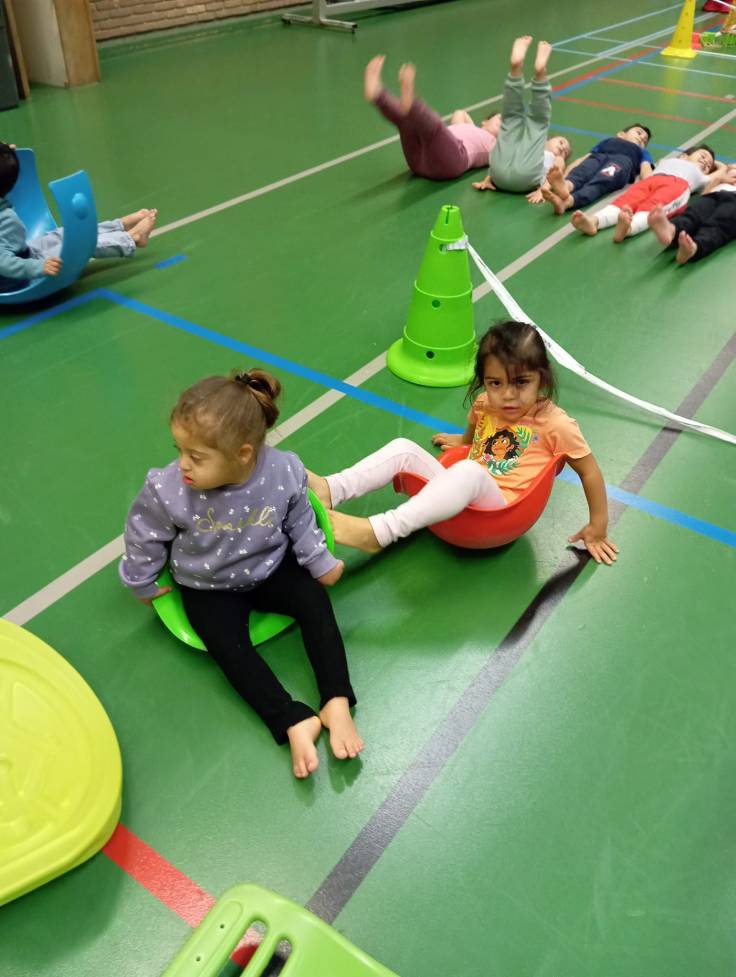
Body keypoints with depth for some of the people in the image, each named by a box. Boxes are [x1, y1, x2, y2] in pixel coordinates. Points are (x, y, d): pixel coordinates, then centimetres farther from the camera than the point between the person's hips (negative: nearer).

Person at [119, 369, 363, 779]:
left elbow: (300, 523, -3)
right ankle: (296, 723, -20)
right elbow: (143, 537, -8)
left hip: (270, 569, 1)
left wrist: (320, 562, 3)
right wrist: (144, 585, 5)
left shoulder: (284, 472, -25)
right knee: (229, 646, -22)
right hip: (208, 588, 0)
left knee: (316, 601, -20)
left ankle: (336, 705, -18)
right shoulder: (167, 489, -28)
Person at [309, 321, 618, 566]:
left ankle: (380, 531, -51)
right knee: (403, 448, -10)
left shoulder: (555, 424, -8)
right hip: (460, 496, 6)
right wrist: (461, 440, 22)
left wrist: (598, 527, 3)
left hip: (498, 509, -6)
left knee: (468, 472, -38)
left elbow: (589, 470, 0)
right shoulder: (484, 405, 9)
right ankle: (330, 490, -30)